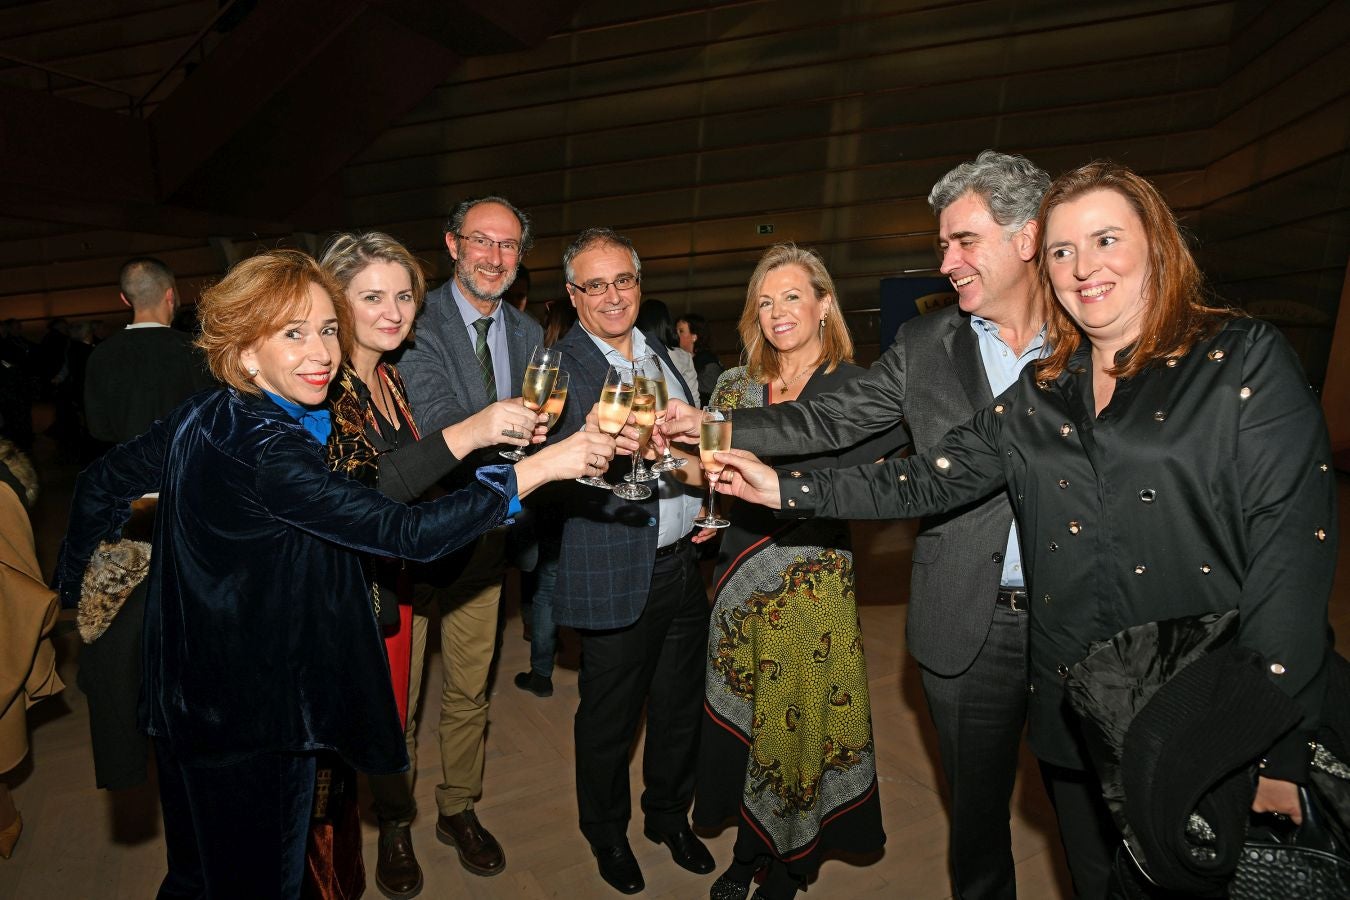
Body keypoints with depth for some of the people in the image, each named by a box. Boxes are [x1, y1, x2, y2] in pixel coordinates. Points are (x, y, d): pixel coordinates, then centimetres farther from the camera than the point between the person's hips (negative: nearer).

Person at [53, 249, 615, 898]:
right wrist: (537, 468, -32)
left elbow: (100, 483, 9)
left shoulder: (204, 417, -2)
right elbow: (409, 532, -33)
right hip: (251, 721, -8)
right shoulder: (262, 449, -29)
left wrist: (75, 582, 23)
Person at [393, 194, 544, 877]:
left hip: (484, 535, 5)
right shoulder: (419, 323, -13)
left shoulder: (528, 334, 6)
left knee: (469, 690, 20)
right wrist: (492, 423, -48)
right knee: (397, 691, 14)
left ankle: (458, 810, 42)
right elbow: (434, 418, -28)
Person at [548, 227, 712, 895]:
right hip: (614, 577, -6)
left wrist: (704, 503, 5)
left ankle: (669, 815, 45)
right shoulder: (558, 365, -12)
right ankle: (607, 833, 41)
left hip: (681, 561, 6)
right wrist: (676, 469, -35)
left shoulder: (662, 353, 10)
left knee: (680, 706, 20)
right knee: (609, 717, 13)